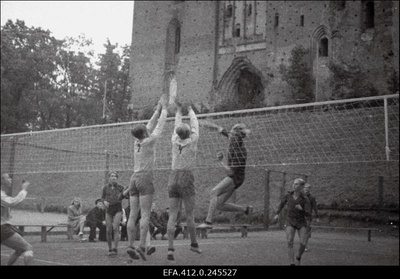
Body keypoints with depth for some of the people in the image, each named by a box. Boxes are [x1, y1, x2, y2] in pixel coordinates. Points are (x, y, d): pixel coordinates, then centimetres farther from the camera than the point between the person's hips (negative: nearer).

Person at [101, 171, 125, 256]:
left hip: (118, 210, -2)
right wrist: (104, 201, -9)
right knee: (108, 231, -2)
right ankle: (110, 249, 15)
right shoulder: (105, 187, 2)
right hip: (109, 210, 2)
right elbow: (102, 198, 13)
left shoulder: (120, 187, -2)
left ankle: (115, 249, -18)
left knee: (115, 228, -19)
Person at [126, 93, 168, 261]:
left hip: (134, 178, 7)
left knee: (133, 215, 2)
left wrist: (158, 109, 29)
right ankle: (141, 246, -16)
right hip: (145, 178, -7)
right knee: (145, 214, -9)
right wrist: (163, 108, 17)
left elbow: (151, 124, 22)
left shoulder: (137, 142, 11)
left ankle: (131, 246, -2)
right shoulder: (149, 141, -5)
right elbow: (160, 125, 5)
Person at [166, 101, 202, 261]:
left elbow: (177, 125, 24)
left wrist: (178, 110, 38)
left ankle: (170, 249, -7)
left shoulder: (175, 140, 6)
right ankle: (194, 244, 20)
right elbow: (195, 124, 14)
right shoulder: (192, 140, -2)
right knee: (189, 215, 7)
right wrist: (190, 110, 31)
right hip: (186, 178, -4)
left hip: (173, 178, 4)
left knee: (172, 216, 0)